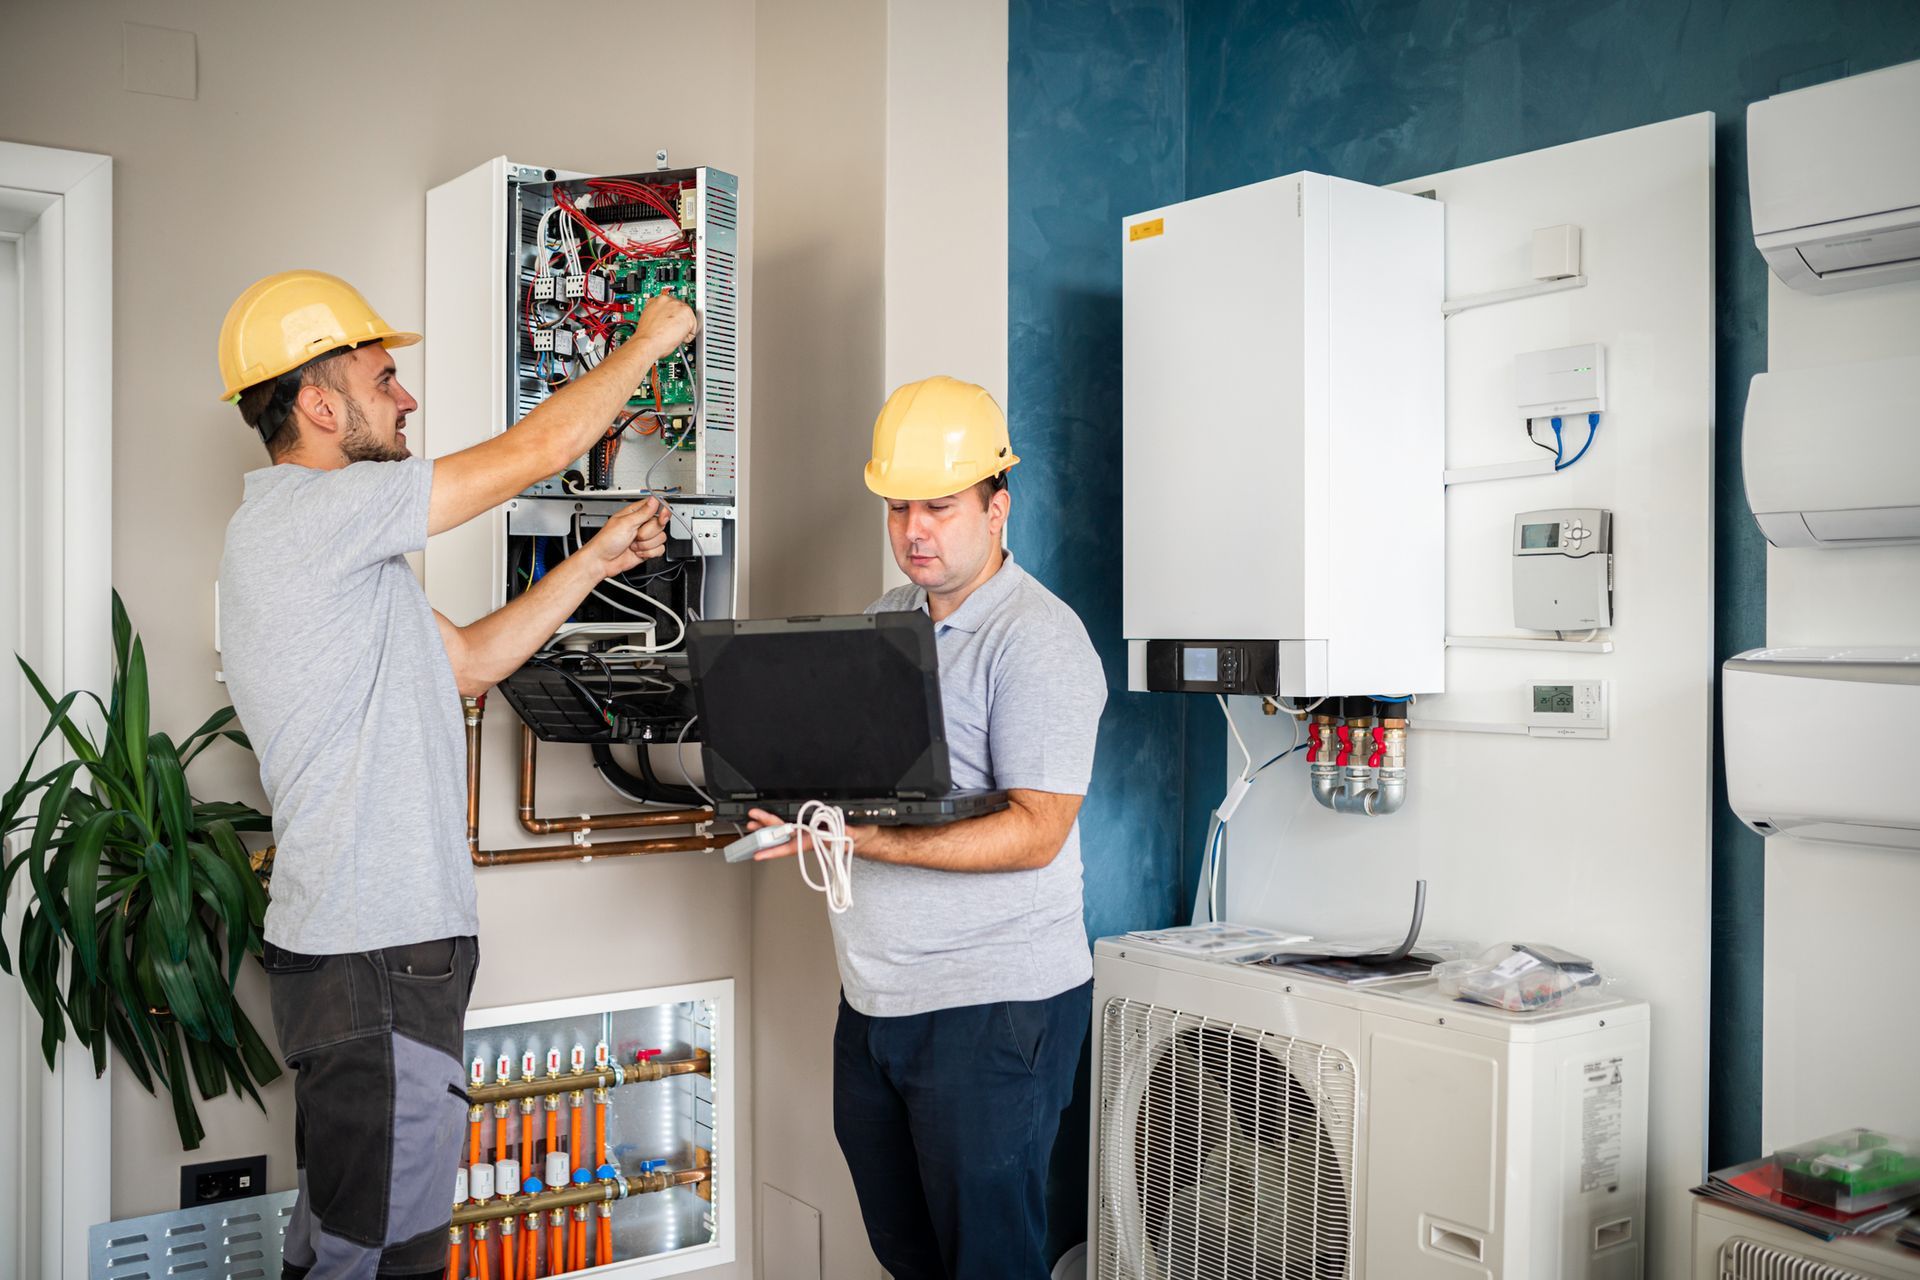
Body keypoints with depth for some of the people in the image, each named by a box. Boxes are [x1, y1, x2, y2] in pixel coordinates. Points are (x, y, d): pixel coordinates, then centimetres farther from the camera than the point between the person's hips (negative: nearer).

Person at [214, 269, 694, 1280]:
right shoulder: (309, 512, -15)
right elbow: (534, 452, -14)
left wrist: (599, 560, 17)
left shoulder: (318, 539, 18)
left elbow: (467, 662, 20)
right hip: (374, 961, -11)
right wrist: (646, 341, 1)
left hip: (366, 942, 11)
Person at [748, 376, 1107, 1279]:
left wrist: (866, 840, -29)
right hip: (874, 996, 8)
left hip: (993, 1006, -7)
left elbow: (1034, 832, -21)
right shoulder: (887, 616, 12)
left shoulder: (1038, 636, -13)